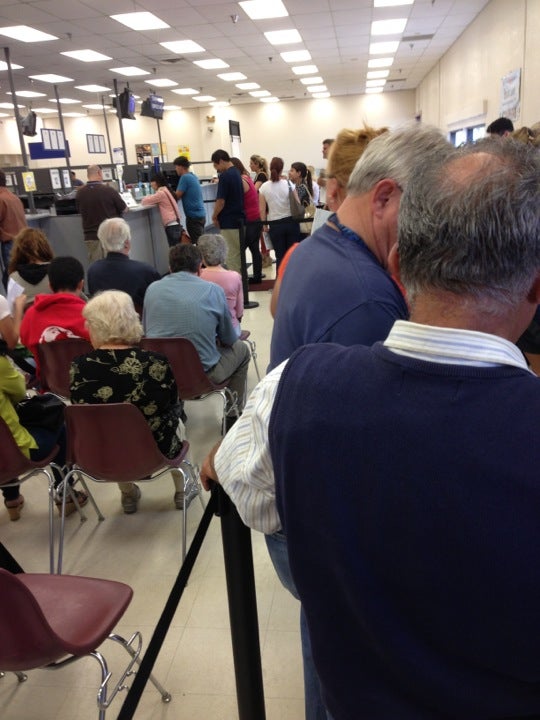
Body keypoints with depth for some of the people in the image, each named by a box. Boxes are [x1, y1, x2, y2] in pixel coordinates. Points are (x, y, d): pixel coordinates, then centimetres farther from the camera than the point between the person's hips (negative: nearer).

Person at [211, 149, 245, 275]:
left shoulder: (225, 176, -16)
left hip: (229, 222, -8)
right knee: (238, 253, 14)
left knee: (232, 254, -3)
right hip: (239, 219, 9)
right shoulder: (237, 173, 10)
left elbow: (221, 201, -18)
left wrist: (214, 217, -4)